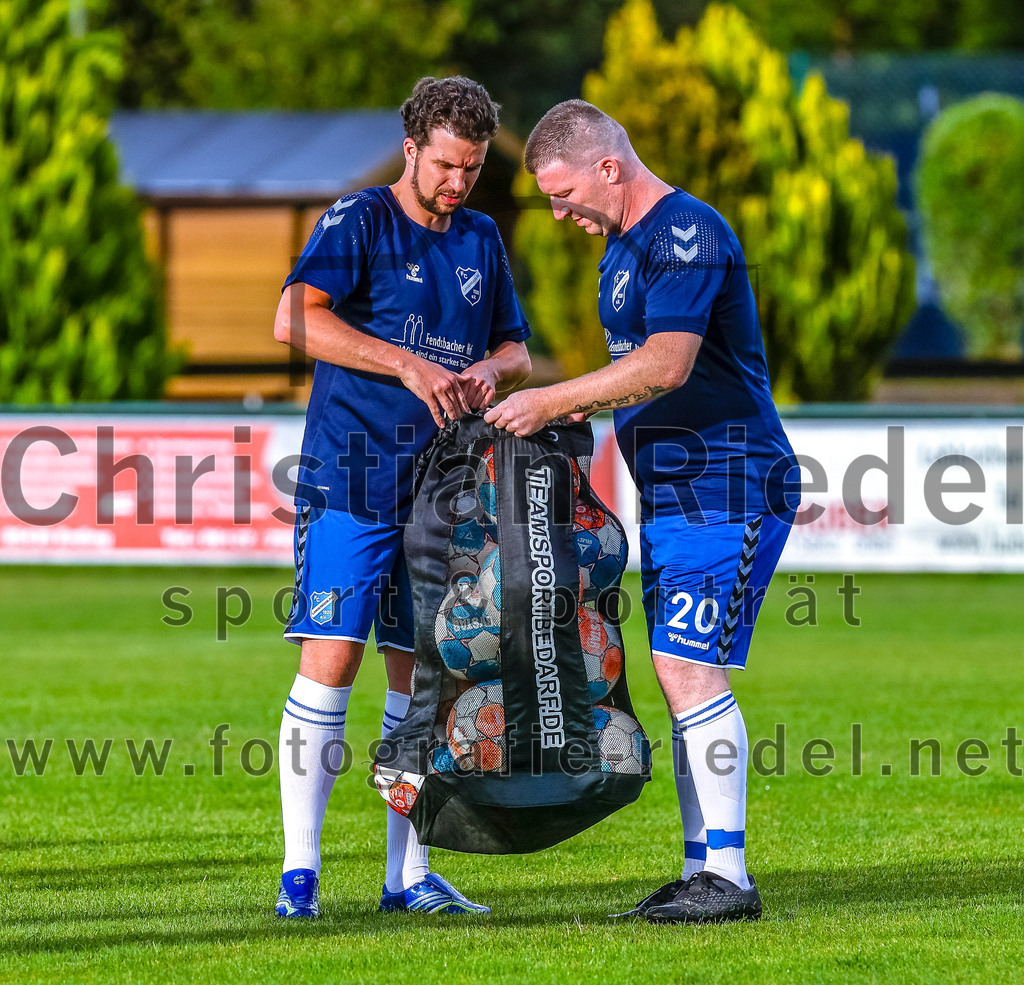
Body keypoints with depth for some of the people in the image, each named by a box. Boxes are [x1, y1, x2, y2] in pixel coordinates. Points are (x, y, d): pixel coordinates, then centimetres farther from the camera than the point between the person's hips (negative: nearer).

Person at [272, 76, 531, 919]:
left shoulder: (480, 240, 16)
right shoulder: (358, 222, -3)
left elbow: (517, 349, 21)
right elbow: (296, 319, -18)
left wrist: (490, 369, -4)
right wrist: (407, 363, -26)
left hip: (440, 485, 6)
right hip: (351, 481, -6)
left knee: (420, 674, 7)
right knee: (333, 655, -13)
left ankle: (409, 876, 13)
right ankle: (301, 871, -10)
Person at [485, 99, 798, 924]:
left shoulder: (686, 232, -15)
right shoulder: (623, 246, 17)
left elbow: (668, 365, -24)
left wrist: (550, 400, -19)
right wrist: (571, 412, 9)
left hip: (725, 487, -10)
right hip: (672, 493, 10)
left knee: (690, 668, -14)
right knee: (680, 673, 8)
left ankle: (728, 877, -13)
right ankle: (702, 868, 12)